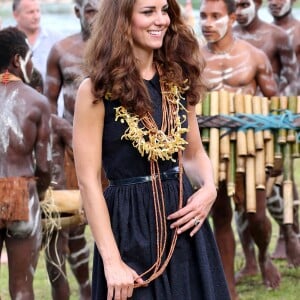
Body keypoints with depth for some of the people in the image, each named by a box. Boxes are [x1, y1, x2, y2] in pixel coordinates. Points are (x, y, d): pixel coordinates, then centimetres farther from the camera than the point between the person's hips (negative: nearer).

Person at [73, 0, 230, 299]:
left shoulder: (177, 78, 7)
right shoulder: (97, 89, -11)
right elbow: (88, 180, -12)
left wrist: (209, 189, -6)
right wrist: (112, 261, -17)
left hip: (183, 220, 5)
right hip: (131, 227, -5)